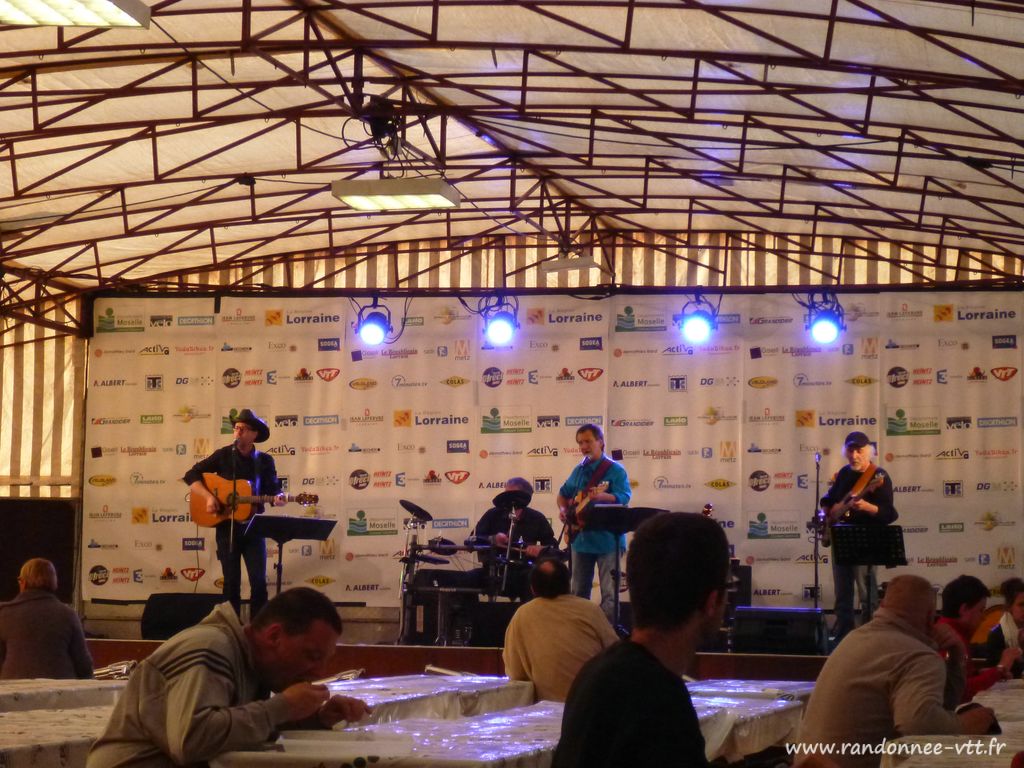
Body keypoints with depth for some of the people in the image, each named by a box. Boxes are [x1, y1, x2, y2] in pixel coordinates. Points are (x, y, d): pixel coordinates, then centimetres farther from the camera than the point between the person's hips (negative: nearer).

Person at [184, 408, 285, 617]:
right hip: (227, 526, -1)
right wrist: (209, 497, -15)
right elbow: (191, 476, -1)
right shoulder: (223, 455, 0)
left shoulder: (265, 461, 4)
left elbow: (273, 489, 6)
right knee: (231, 582, 2)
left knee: (259, 581, -4)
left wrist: (277, 498, -18)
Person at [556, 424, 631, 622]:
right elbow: (563, 493, 27)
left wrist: (601, 496, -36)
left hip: (606, 540, -6)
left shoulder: (615, 470, -5)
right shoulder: (579, 470, 14)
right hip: (580, 538, 6)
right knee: (579, 592, 12)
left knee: (609, 593, -6)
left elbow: (624, 497, -18)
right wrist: (563, 509, 6)